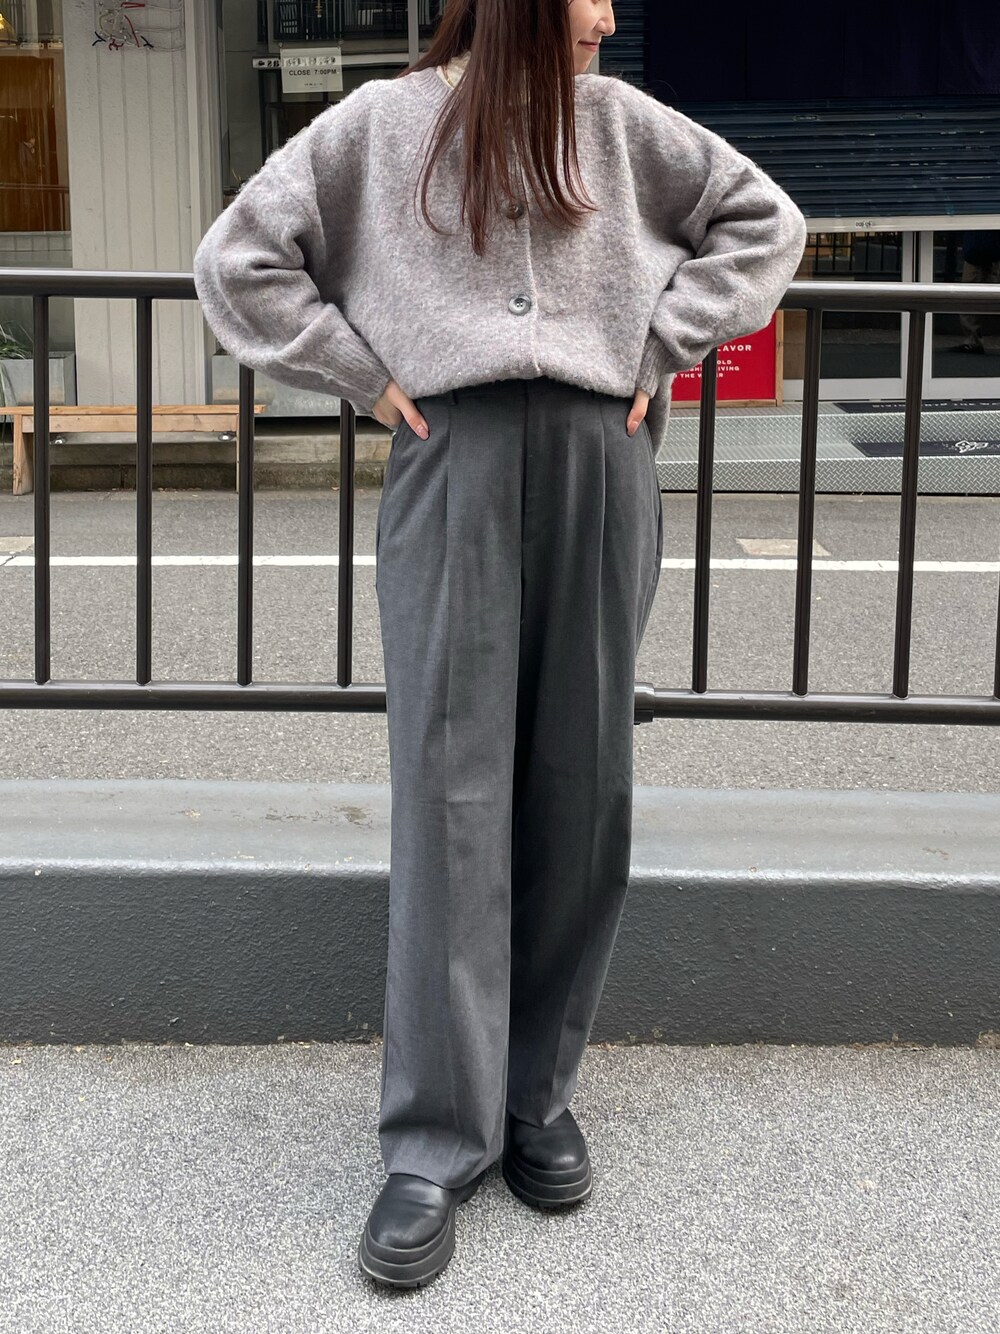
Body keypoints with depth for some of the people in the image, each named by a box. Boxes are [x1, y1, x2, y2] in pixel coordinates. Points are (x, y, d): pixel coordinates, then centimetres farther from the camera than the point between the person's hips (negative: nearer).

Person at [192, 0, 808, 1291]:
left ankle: (539, 1097, 17)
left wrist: (662, 348, 9)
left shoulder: (616, 120, 15)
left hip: (599, 466, 3)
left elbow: (761, 219, 20)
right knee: (451, 792, -7)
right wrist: (364, 376, 1)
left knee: (580, 788, 3)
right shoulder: (382, 123, 8)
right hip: (454, 469, -3)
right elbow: (238, 259, 8)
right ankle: (435, 1145, -2)